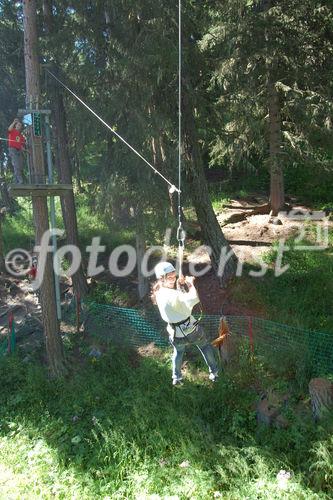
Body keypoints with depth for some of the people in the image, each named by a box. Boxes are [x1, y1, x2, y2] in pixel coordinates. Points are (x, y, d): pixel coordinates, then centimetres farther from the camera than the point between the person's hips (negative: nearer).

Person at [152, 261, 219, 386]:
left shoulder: (159, 292, -7)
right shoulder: (172, 295, -34)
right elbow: (193, 299, -48)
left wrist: (179, 284, -12)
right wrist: (190, 283, -30)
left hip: (176, 335, 6)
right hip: (191, 330, -6)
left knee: (178, 351, 37)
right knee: (205, 346, 26)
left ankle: (176, 378, 48)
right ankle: (214, 372, 43)